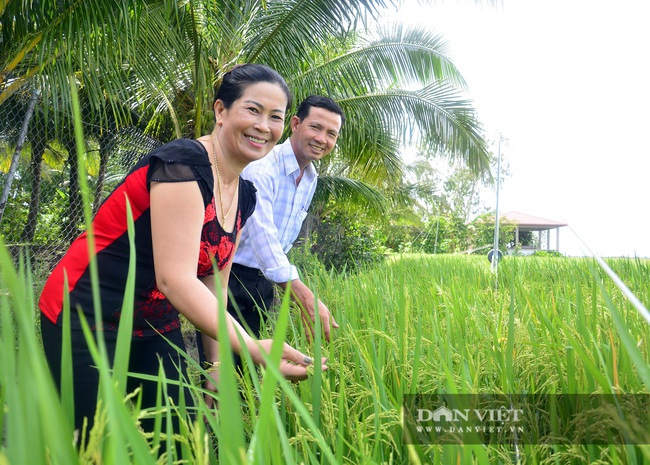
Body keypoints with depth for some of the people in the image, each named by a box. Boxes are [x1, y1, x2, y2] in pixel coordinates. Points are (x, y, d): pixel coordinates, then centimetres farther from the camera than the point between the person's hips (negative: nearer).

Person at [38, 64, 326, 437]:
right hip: (89, 321, -7)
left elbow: (213, 285, 8)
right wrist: (254, 349, -35)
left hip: (157, 328, 8)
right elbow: (175, 278, -29)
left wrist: (217, 365, 6)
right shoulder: (183, 163, -22)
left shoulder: (245, 198, 4)